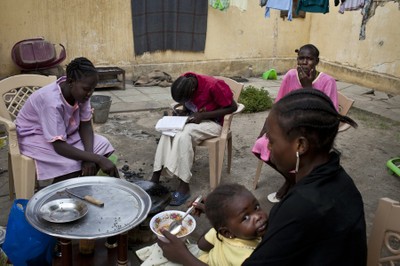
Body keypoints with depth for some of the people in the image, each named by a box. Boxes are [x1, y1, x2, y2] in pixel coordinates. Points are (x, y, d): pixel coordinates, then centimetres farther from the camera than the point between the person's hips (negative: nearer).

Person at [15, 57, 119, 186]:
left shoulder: (81, 92, -16)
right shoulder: (52, 102, -35)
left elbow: (85, 125, -8)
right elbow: (59, 147, -36)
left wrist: (90, 156, -25)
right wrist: (98, 159, -40)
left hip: (66, 132, 7)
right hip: (34, 137, -7)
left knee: (103, 145, -12)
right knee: (72, 163, -30)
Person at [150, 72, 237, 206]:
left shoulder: (213, 86, -26)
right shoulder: (184, 83, -8)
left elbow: (233, 107, -19)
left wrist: (203, 115, -23)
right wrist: (182, 112, -12)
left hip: (212, 122, -6)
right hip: (193, 119, 6)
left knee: (184, 134, -33)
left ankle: (184, 186, -28)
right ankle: (155, 177, -22)